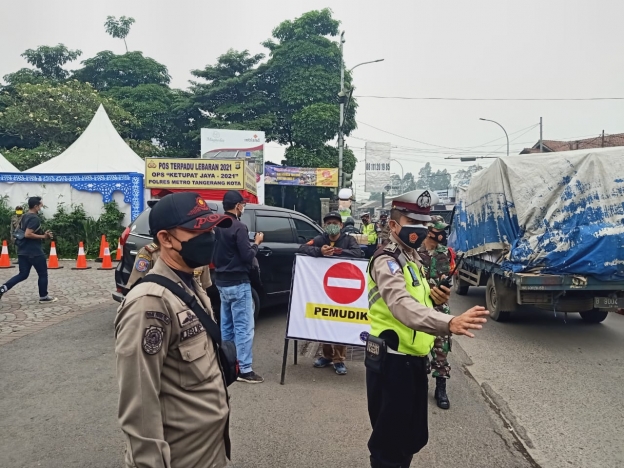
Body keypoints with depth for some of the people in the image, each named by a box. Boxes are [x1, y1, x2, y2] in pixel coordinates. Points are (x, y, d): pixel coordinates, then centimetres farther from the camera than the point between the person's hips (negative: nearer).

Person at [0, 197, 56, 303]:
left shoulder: (24, 217, 13)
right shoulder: (35, 218, -17)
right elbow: (27, 234, -25)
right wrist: (43, 236, -17)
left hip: (22, 251, 9)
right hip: (34, 252, -9)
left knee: (23, 275, 13)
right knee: (43, 274, 5)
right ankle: (44, 297, 13)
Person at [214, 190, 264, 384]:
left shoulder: (218, 226, 8)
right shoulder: (238, 227, -17)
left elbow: (214, 253, 13)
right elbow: (247, 256, -18)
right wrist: (256, 243, -2)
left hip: (222, 281, 9)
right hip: (238, 283, -9)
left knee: (226, 326, 16)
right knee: (244, 327, -4)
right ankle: (245, 370, -2)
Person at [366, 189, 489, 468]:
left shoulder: (413, 259, 12)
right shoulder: (387, 261, -20)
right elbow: (402, 306, -39)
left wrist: (435, 298, 1)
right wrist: (449, 323, -54)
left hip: (413, 361, 9)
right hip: (391, 362, -9)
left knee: (414, 437, 21)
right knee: (390, 443, 4)